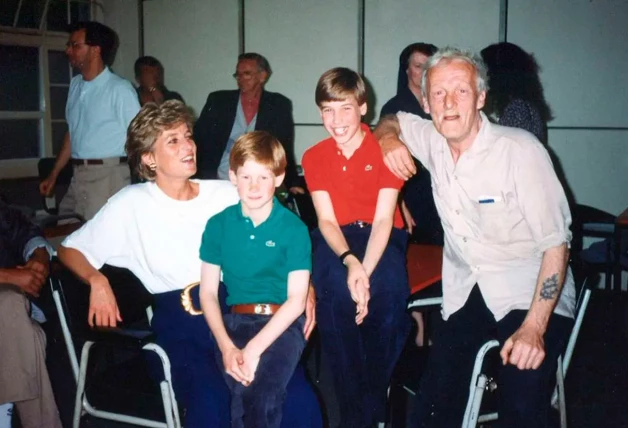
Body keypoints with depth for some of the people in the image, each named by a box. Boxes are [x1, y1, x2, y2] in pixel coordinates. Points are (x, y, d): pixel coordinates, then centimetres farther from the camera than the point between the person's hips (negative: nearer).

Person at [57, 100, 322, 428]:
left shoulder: (227, 194, 15)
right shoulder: (131, 204, 9)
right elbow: (69, 249, 14)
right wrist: (97, 281, -7)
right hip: (178, 315, -2)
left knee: (299, 399, -24)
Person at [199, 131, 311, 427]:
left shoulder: (294, 228, -1)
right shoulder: (218, 225, 6)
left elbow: (297, 299, -6)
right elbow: (208, 292, 5)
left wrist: (254, 348, -16)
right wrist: (226, 347, -11)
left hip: (282, 325, -2)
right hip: (235, 322, 2)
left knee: (258, 392, -30)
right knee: (245, 393, -26)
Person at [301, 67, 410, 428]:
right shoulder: (314, 157, 3)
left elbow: (383, 218, -13)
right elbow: (326, 220, -5)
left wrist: (365, 270, -31)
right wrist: (350, 261, -27)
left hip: (382, 236, -1)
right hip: (337, 238, 1)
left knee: (389, 287, -35)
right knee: (336, 290, -34)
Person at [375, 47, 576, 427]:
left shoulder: (520, 150, -14)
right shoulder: (432, 141, 2)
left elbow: (555, 242, -14)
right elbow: (393, 120, 25)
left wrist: (534, 328, -22)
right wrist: (388, 139, -1)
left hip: (532, 297, -4)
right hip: (467, 295, 5)